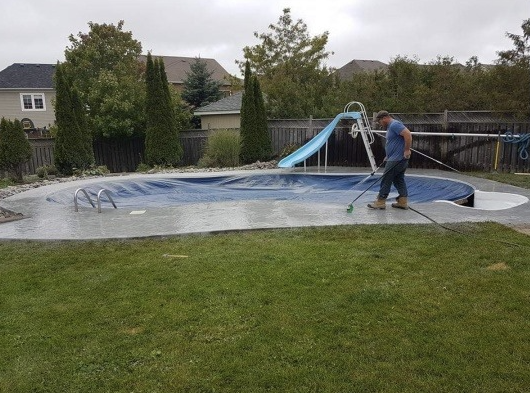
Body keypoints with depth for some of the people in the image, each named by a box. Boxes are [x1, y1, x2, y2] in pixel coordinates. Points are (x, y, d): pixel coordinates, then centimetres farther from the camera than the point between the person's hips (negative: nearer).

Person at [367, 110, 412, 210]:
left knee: (386, 180, -4)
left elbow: (408, 134, -25)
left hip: (396, 160, -11)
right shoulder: (391, 126, 19)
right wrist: (388, 157, 23)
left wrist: (407, 150, -25)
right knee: (399, 179, 11)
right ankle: (403, 202, 13)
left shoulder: (394, 124, -14)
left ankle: (380, 202, 2)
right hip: (398, 159, 11)